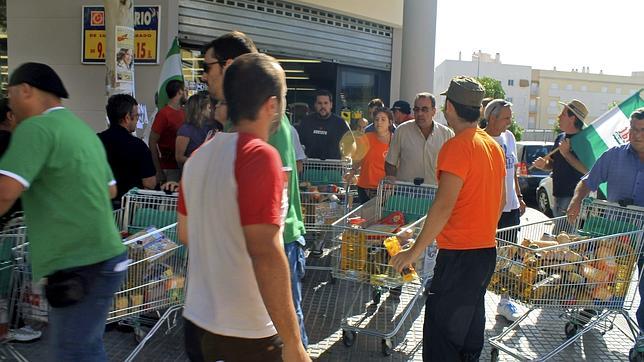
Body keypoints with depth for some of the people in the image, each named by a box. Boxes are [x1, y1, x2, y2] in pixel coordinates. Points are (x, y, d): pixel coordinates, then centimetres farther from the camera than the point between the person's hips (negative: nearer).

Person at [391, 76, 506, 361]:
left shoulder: (457, 147, -17)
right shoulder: (493, 145, 11)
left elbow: (444, 206, -23)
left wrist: (414, 251, -18)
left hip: (459, 254, -9)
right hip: (487, 250, 9)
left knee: (441, 332, -4)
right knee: (471, 326, 20)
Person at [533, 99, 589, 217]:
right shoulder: (560, 138, 13)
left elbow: (587, 169, -22)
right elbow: (553, 163, 22)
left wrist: (566, 154, -21)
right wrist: (544, 164, 0)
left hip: (573, 197, -9)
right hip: (558, 196, 9)